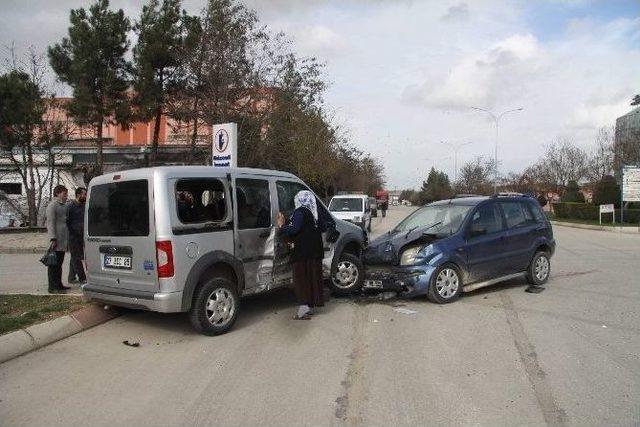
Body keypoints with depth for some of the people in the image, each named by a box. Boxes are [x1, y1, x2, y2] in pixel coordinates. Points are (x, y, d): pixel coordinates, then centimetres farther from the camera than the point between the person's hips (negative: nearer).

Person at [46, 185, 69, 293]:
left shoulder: (63, 205, 19)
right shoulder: (52, 205, -9)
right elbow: (50, 223, -15)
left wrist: (67, 239, 23)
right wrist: (52, 238, -22)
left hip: (63, 240, 9)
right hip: (57, 239, -9)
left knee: (59, 263, 14)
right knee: (54, 264, -6)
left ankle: (59, 285, 22)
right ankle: (52, 287, -3)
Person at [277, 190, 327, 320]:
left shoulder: (300, 212, -13)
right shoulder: (314, 213, 9)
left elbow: (294, 229, -25)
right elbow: (323, 227, 17)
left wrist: (282, 226, -12)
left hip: (302, 252, -8)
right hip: (315, 252, 8)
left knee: (301, 279, -2)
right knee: (313, 277, 13)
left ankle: (304, 308, -5)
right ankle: (310, 306, 21)